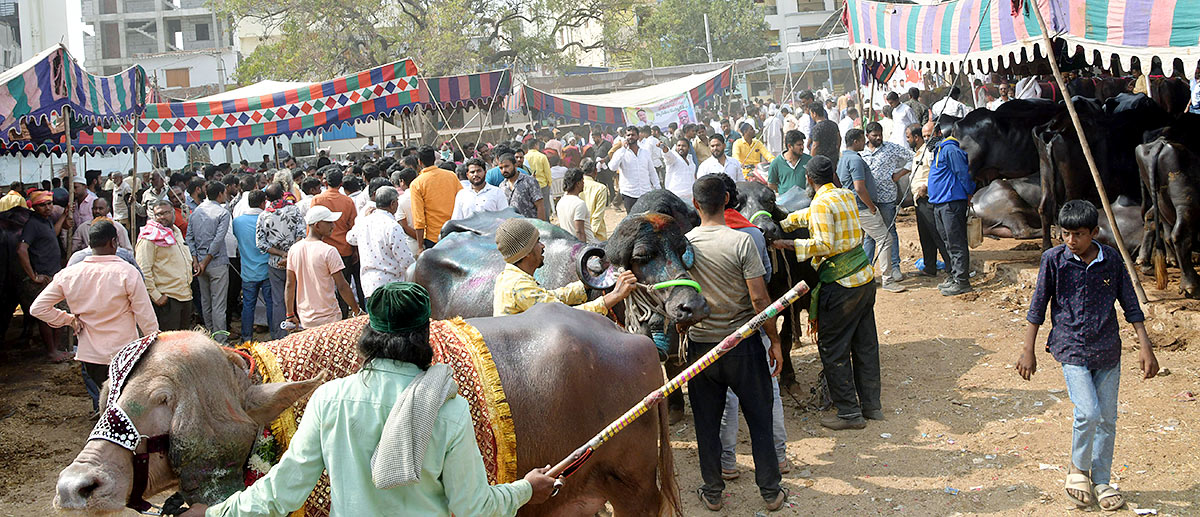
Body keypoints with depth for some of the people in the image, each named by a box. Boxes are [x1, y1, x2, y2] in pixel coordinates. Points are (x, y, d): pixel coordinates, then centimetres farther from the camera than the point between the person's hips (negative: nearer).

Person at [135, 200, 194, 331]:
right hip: (166, 298, -8)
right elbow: (143, 270, -16)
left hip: (186, 296, 8)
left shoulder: (176, 232, 16)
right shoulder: (150, 238, -10)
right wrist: (155, 295, -19)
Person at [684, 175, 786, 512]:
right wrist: (774, 341, -3)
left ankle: (712, 493, 24)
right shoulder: (741, 241, -15)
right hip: (742, 345, -2)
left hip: (700, 345, 2)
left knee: (706, 421, 14)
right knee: (759, 418, 11)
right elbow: (759, 299, -14)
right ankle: (770, 492, 20)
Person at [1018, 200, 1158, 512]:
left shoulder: (1112, 260, -1)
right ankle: (1078, 470, 9)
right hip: (1072, 349, -3)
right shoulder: (1054, 259, -5)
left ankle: (1101, 481, 24)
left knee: (1107, 419, 8)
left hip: (1107, 351, 3)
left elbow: (1130, 305, 7)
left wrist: (1145, 347, 3)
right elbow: (1038, 305, 1)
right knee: (1088, 413, -16)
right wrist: (1028, 351, 2)